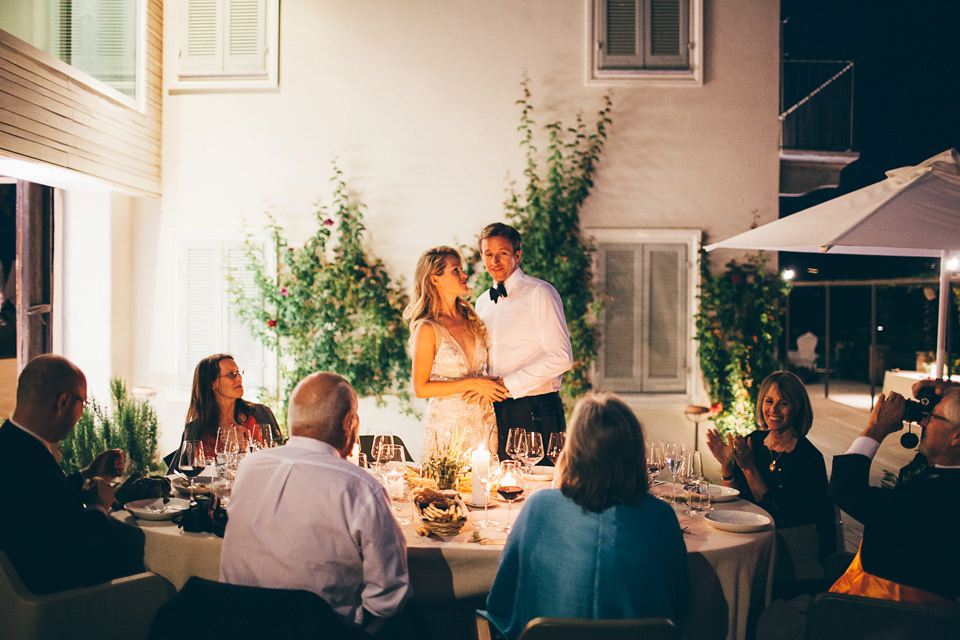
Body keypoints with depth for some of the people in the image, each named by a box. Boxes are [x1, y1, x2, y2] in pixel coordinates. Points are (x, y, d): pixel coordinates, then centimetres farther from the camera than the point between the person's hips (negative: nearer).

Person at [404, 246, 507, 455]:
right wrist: (469, 384, -14)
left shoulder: (471, 320, 9)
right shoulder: (428, 329, -9)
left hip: (484, 421, 5)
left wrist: (490, 387, -1)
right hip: (447, 427, -5)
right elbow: (421, 388, -10)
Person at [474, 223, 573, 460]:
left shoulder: (540, 293, -7)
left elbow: (561, 357, -14)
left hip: (535, 411, -6)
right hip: (496, 411, 6)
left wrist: (508, 383, -15)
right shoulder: (483, 302, 14)